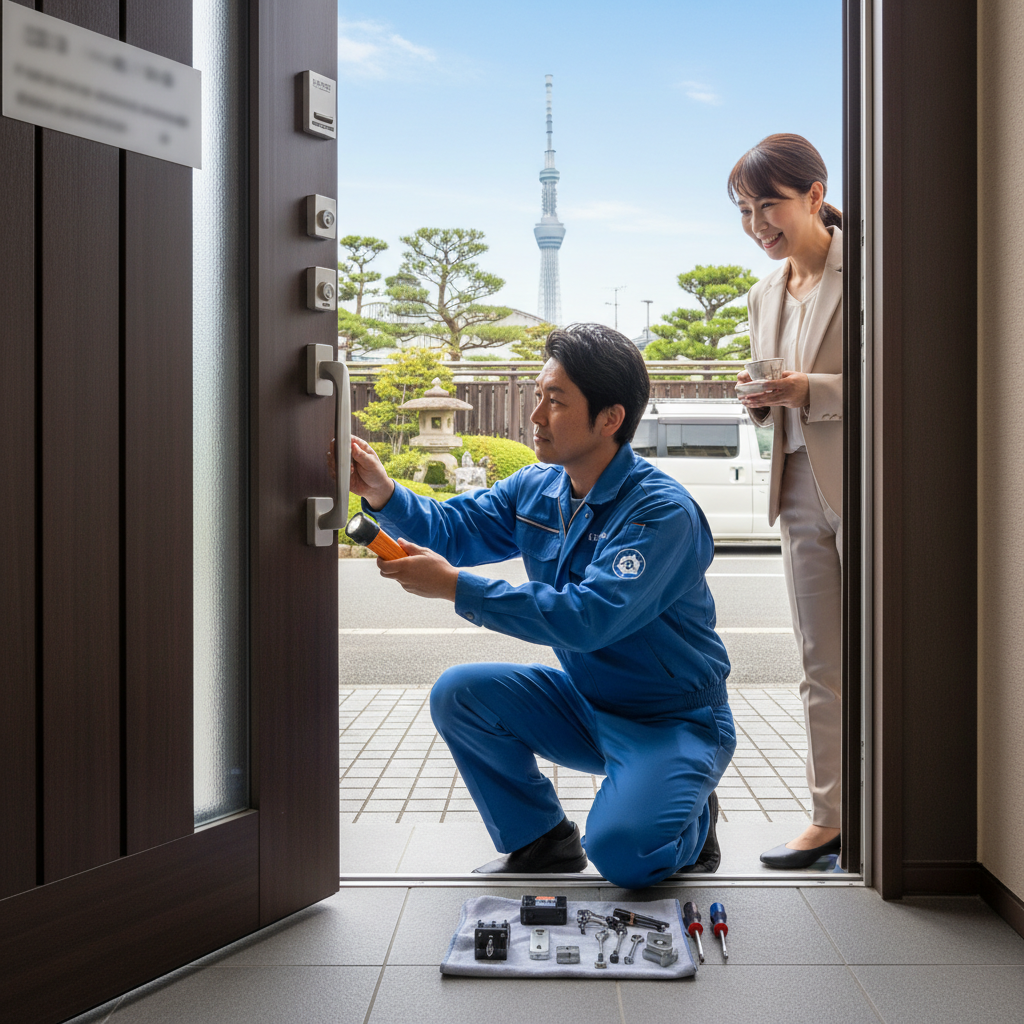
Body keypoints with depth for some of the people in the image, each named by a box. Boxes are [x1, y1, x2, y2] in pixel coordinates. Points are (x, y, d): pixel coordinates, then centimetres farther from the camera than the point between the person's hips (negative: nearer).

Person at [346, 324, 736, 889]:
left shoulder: (661, 510, -24)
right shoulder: (537, 488, 0)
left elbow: (589, 618, -34)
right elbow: (452, 527, 7)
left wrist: (454, 586, -35)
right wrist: (383, 493, -14)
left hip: (673, 722, -7)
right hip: (586, 705, 7)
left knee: (619, 851, -29)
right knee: (458, 693, -10)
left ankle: (689, 823, 9)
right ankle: (541, 843, 9)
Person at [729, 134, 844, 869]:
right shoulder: (766, 295, 15)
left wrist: (814, 390, -21)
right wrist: (761, 400, -1)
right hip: (799, 491, 7)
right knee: (821, 666, 11)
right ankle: (830, 818, 20)